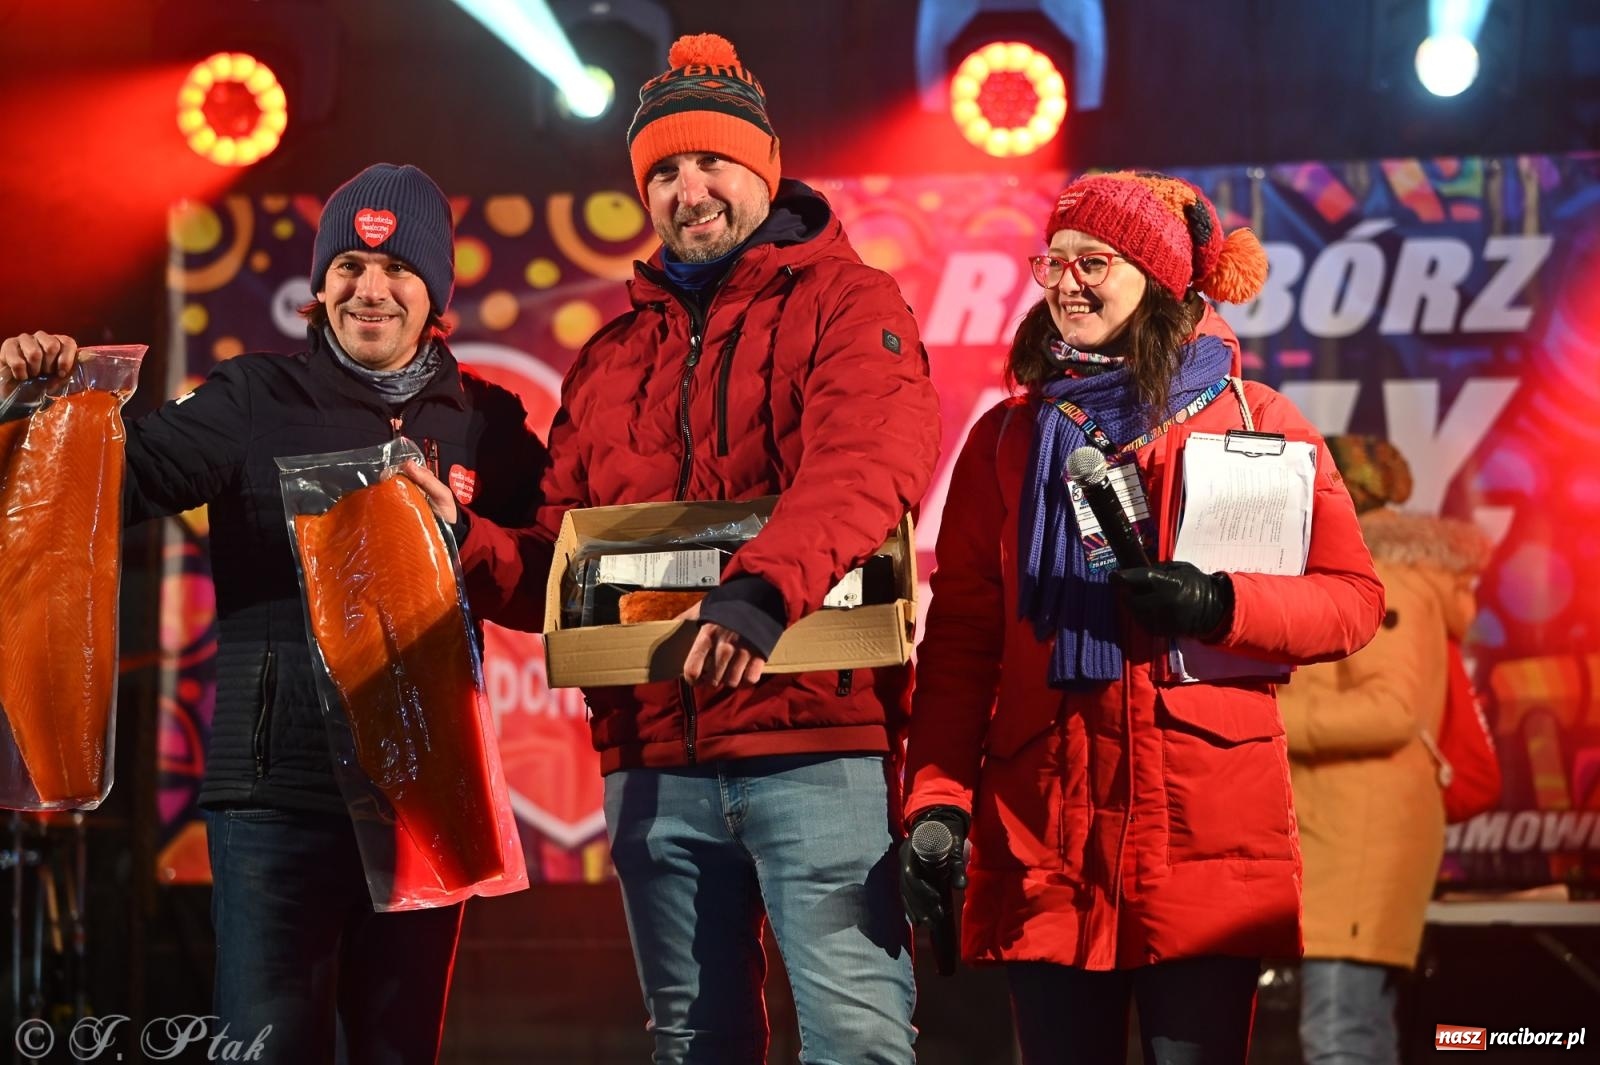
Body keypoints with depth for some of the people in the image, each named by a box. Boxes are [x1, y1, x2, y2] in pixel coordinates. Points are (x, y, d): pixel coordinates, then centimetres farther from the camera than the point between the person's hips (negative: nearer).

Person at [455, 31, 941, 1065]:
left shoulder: (847, 306, 2)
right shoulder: (614, 355, 20)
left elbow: (867, 464, -18)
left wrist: (763, 590, -35)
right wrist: (471, 550, -2)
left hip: (816, 735, -6)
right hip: (655, 760, 6)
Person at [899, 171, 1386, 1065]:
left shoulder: (1252, 421, 7)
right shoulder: (1007, 437, 12)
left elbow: (1353, 599, 3)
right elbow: (961, 634, 7)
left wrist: (1218, 606, -14)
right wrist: (937, 799, -4)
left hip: (1206, 824, -2)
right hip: (1045, 831, 2)